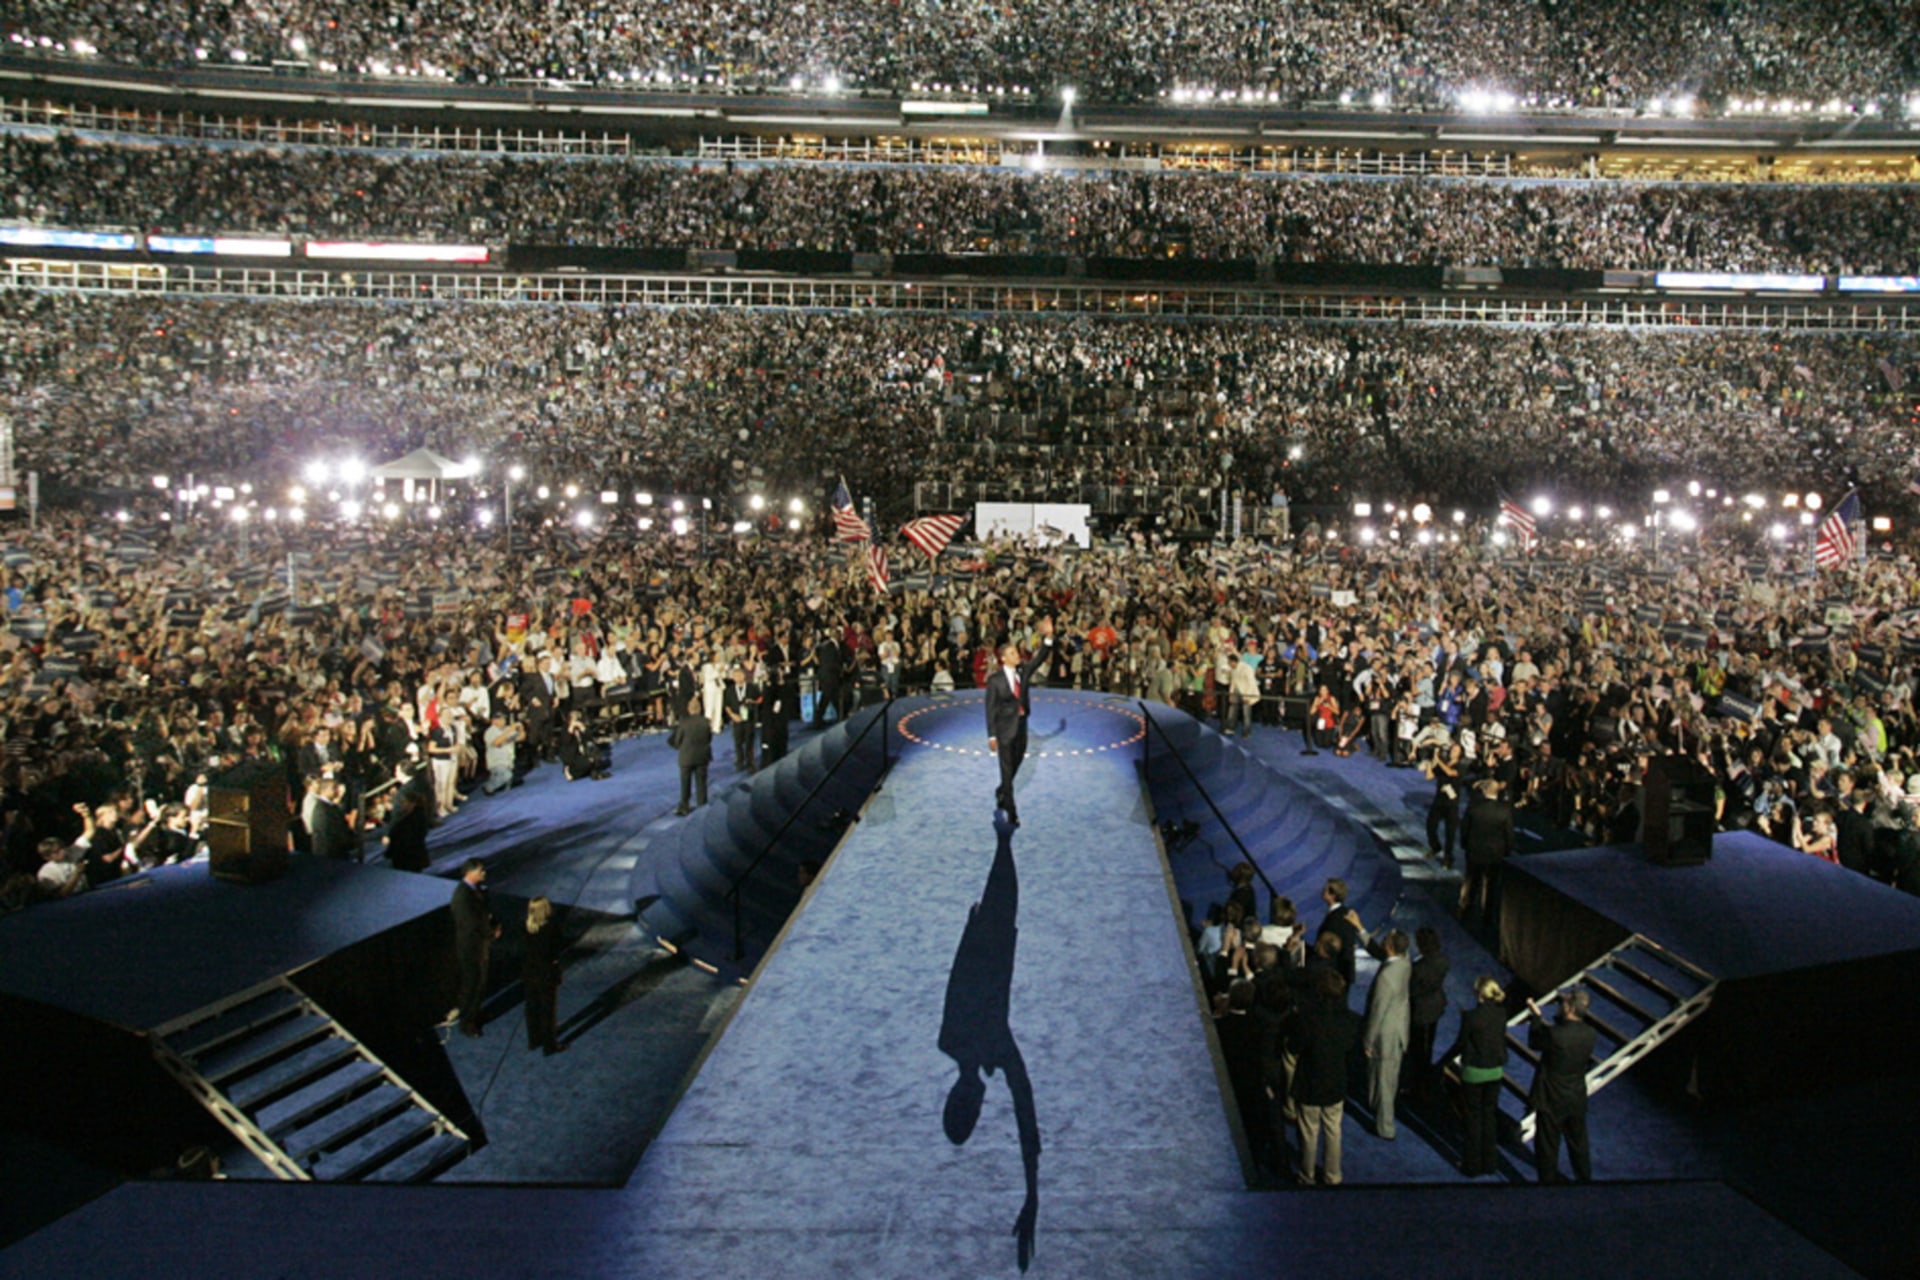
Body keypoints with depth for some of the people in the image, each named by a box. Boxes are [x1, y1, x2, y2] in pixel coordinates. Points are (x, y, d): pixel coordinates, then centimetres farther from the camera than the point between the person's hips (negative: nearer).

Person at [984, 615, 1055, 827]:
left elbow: (1039, 658, -9)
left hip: (1021, 727, 5)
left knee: (1014, 768, 17)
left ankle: (1001, 793, 43)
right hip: (1005, 729, -5)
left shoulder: (1023, 672, 4)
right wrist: (991, 735, -12)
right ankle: (1011, 813, 0)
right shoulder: (995, 680, -9)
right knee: (1007, 771, -3)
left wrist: (1047, 637, -25)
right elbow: (991, 708, -9)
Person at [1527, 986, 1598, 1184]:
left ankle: (1548, 1179, 23)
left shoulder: (1555, 1034, -29)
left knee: (1548, 1145, 12)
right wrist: (1544, 1021, 9)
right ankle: (1585, 1177, 37)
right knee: (1578, 1143, 23)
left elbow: (1534, 1041, -11)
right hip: (1577, 1099, 5)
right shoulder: (1589, 1034, -10)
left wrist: (1536, 1017, 2)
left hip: (1551, 1100, -5)